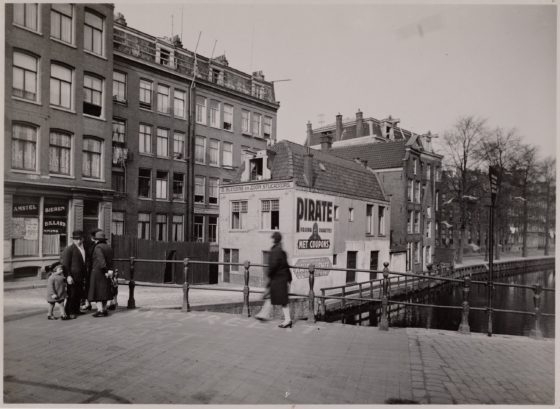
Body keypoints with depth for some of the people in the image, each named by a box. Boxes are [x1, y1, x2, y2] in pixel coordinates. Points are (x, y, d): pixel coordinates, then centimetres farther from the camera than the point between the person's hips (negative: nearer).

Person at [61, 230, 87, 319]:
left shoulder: (84, 249, 13)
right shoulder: (69, 249, -7)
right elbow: (65, 264, -11)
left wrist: (85, 275, 16)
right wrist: (68, 276, -18)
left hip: (81, 276, 6)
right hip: (72, 276, -6)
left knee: (79, 295, 10)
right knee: (72, 294, -3)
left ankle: (76, 310, 22)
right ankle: (69, 312, 7)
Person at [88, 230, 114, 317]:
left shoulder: (98, 247, -13)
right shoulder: (109, 247, 8)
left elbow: (101, 259, -24)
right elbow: (110, 260, -2)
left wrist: (105, 270, -24)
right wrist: (110, 270, -8)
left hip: (98, 271, -7)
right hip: (107, 272, 7)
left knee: (97, 290, 0)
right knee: (105, 290, 14)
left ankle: (100, 310, -2)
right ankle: (104, 309, 18)